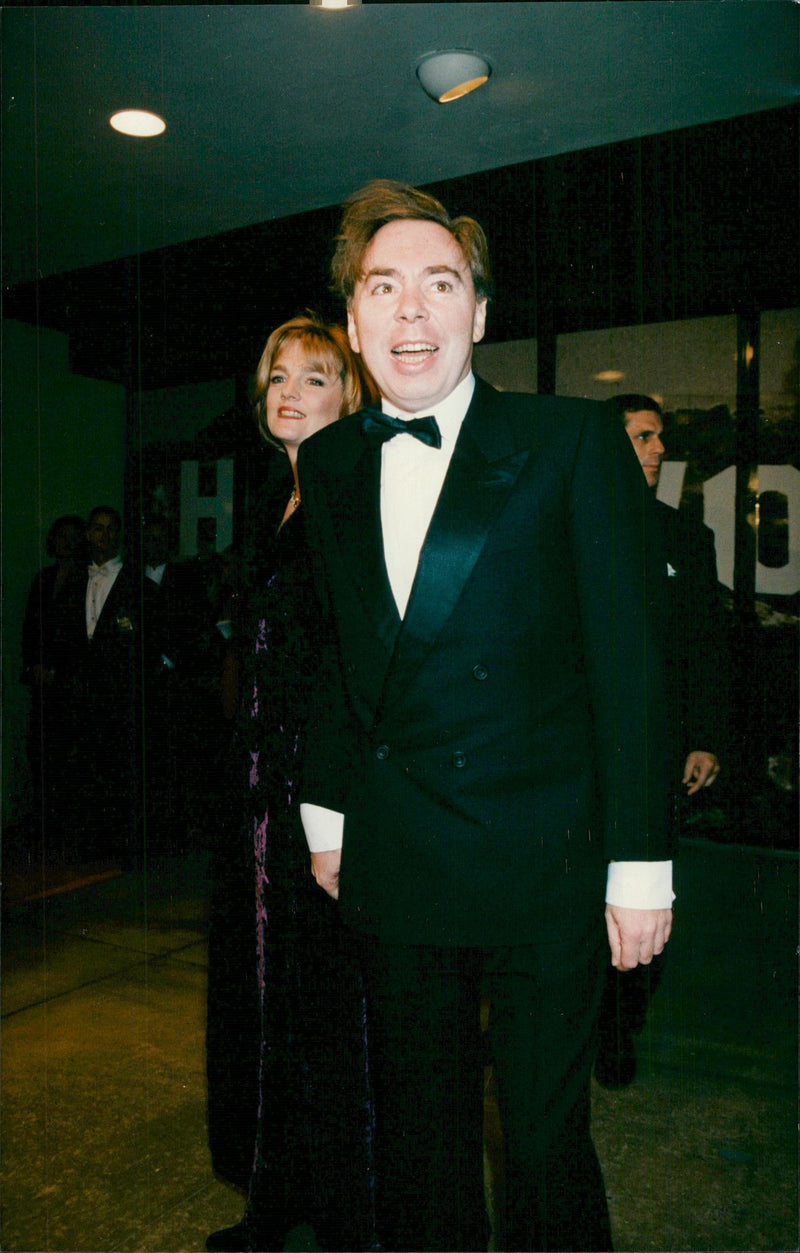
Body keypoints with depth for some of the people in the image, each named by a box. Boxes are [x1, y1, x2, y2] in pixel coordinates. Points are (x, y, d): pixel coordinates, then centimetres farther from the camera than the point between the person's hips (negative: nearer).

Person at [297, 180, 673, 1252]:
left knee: (546, 1139, 11)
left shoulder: (574, 442, -6)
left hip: (542, 867, -3)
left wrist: (641, 863, -10)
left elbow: (629, 659, -8)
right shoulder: (331, 463, 7)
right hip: (395, 869, 4)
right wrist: (327, 811, 14)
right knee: (419, 1133, 20)